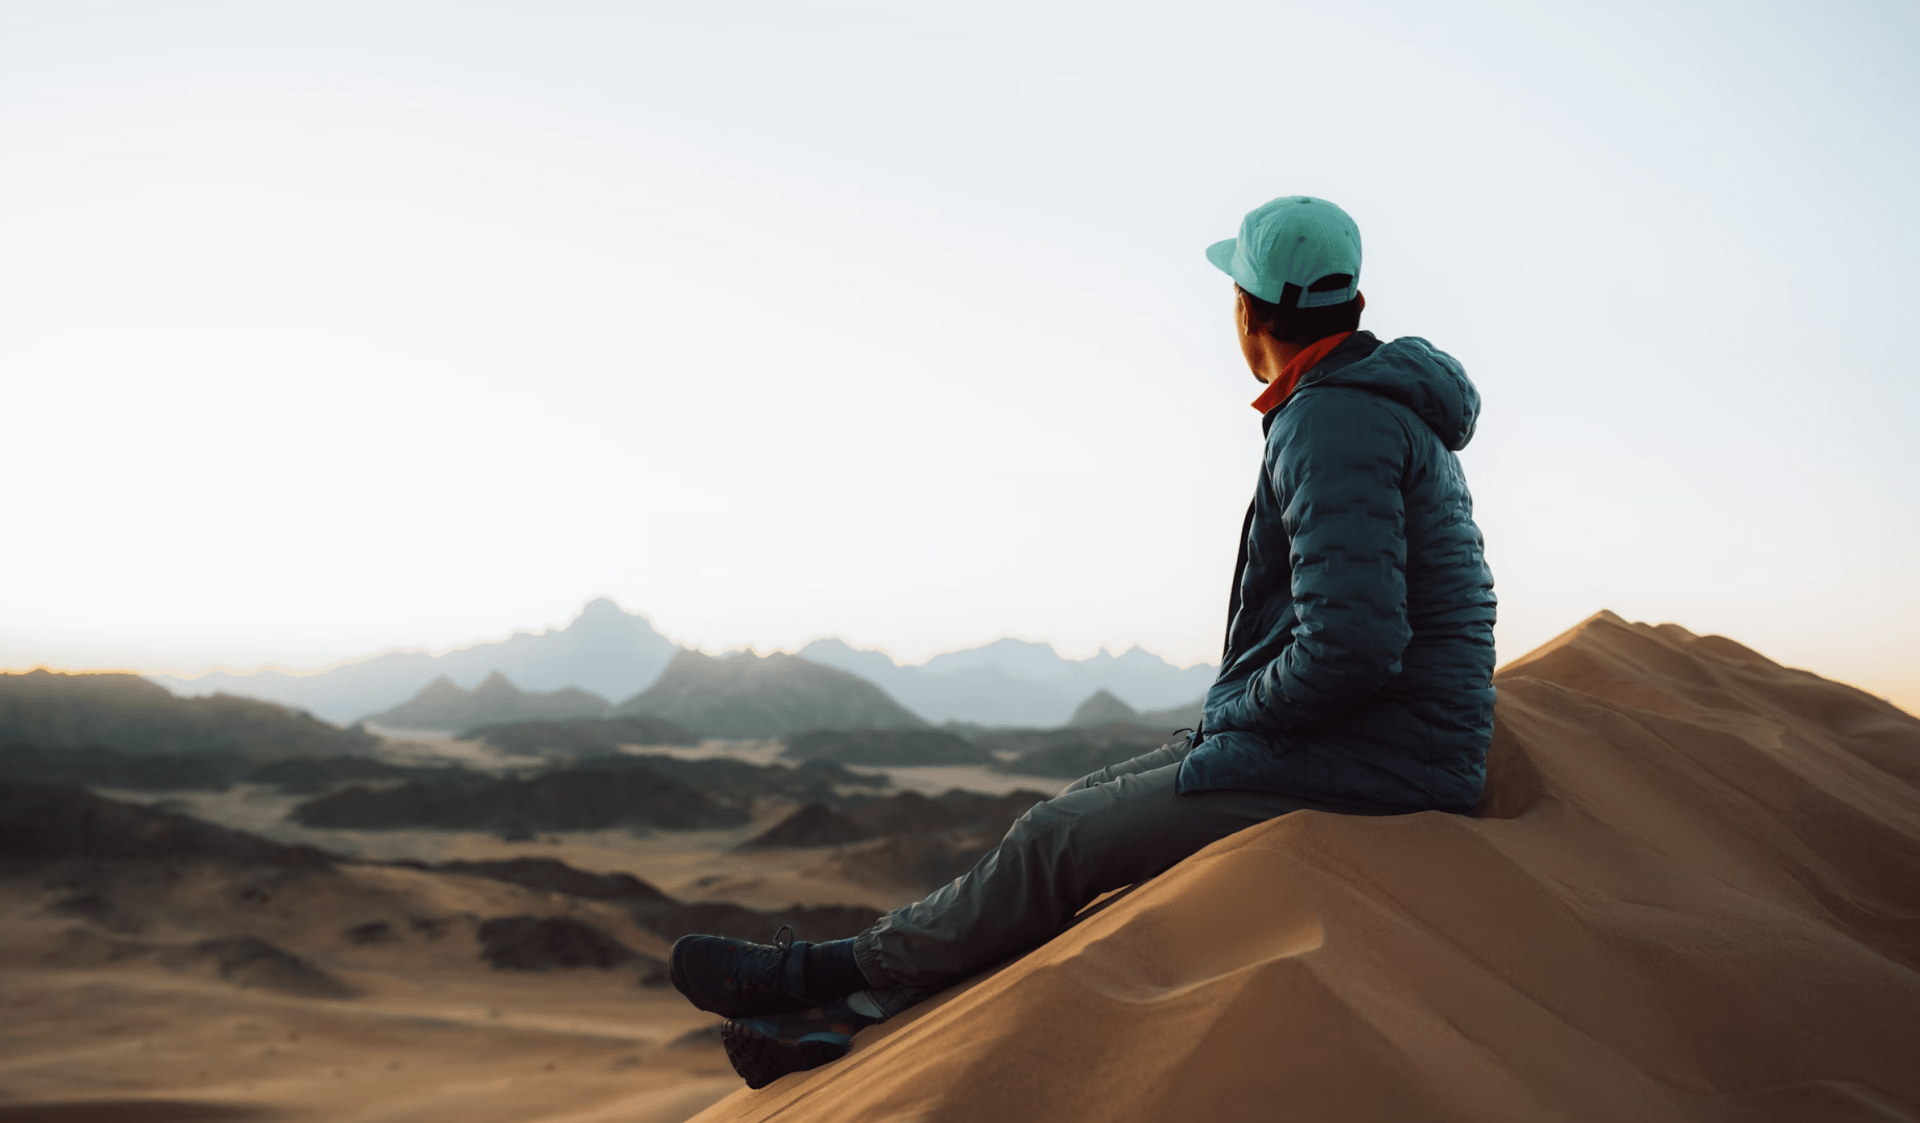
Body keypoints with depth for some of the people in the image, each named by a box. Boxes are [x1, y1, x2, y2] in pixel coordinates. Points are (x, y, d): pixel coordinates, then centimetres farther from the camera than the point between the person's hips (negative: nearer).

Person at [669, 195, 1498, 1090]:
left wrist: (1245, 712, -10)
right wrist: (1234, 717, 14)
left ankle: (833, 973, 9)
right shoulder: (1386, 412, 15)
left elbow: (1349, 643, -29)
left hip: (1355, 771, -10)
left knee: (1062, 843, -8)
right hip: (1369, 747, 10)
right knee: (1081, 808, 8)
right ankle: (850, 1016, 10)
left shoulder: (1333, 425, -19)